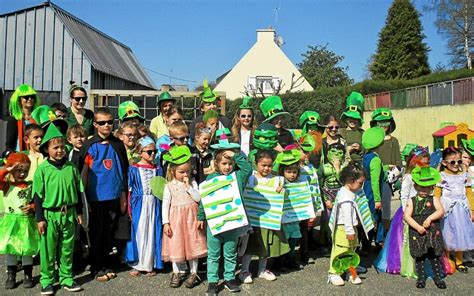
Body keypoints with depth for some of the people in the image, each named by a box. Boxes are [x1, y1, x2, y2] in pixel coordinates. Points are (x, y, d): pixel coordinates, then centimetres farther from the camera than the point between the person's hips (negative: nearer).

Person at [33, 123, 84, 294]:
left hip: (69, 214, 3)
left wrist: (79, 212, 10)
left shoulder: (71, 167, 2)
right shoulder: (42, 169, -6)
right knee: (48, 249, 7)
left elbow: (78, 191, 9)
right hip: (49, 214, -2)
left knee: (67, 248, 12)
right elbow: (38, 195, -4)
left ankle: (66, 278, 25)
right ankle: (46, 281, 21)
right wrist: (40, 218, -6)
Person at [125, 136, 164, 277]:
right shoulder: (133, 169, -1)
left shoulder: (157, 169, 7)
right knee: (138, 232, 2)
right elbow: (129, 190, -1)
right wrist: (129, 209, -5)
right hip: (139, 204, -2)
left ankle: (150, 265, 15)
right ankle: (137, 265, 14)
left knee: (152, 233, 5)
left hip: (154, 204, 2)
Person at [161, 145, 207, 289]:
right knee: (176, 246, 6)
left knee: (192, 245, 5)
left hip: (191, 218, 1)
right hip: (175, 219, 0)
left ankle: (193, 273, 18)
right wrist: (166, 222, -8)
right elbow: (165, 205, -3)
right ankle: (176, 273, 21)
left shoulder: (192, 182, 0)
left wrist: (188, 186, -16)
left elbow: (198, 198, -8)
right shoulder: (169, 186, -3)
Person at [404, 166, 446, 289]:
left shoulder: (433, 199, 3)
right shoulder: (412, 201, 0)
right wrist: (418, 227, -17)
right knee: (419, 256, 7)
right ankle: (421, 278, 20)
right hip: (417, 233, 0)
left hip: (433, 232, 1)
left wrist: (430, 218, -23)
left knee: (435, 256, 7)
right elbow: (406, 216, -8)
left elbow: (441, 211, -10)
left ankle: (437, 277, 22)